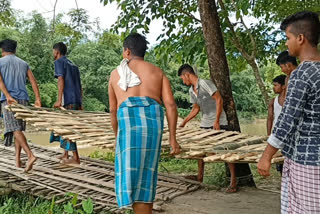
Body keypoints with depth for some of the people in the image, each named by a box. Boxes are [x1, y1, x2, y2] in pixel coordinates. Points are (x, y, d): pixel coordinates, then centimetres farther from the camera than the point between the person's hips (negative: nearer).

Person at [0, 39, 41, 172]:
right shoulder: (23, 63, 19)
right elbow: (33, 81, 8)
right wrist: (38, 99, 2)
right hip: (23, 99, 4)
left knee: (16, 130, -10)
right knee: (18, 129, 9)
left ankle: (30, 155, -26)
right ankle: (17, 161, 10)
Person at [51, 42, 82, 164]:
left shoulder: (59, 62, 1)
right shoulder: (73, 65, 24)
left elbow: (61, 80, -13)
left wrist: (59, 100, -18)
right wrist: (80, 103, 22)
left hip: (68, 100, -8)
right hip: (77, 100, 8)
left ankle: (75, 158, -5)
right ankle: (66, 154, 22)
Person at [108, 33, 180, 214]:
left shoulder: (116, 74, 24)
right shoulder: (157, 72, 21)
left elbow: (113, 110, 27)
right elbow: (171, 104, 7)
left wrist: (118, 137, 38)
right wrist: (173, 138, 8)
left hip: (128, 121, -1)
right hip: (153, 120, 1)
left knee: (131, 176, 2)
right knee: (146, 172, 15)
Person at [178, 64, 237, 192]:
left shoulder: (205, 83, -15)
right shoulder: (191, 91, 9)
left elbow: (219, 100, -18)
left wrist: (216, 121, -21)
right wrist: (184, 122, 11)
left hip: (219, 123, -8)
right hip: (205, 124, 8)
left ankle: (233, 181, 5)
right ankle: (199, 177, 22)